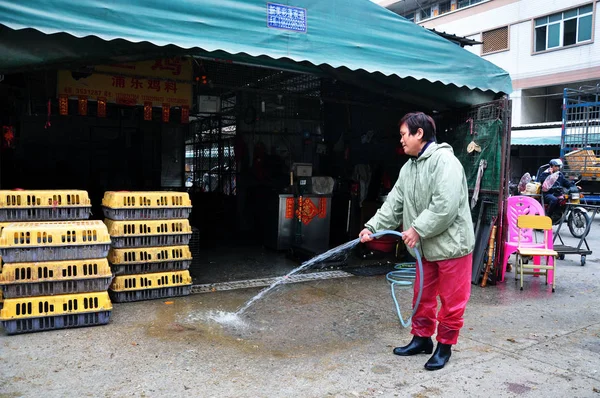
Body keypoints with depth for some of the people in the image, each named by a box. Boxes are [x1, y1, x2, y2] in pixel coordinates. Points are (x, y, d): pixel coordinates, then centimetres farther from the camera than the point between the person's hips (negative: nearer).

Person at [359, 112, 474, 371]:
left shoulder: (444, 160, -18)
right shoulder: (408, 168, 9)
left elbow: (445, 206, -27)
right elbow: (394, 204, 7)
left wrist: (417, 229, -22)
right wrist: (372, 227, -3)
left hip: (452, 243, -8)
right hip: (426, 247, 9)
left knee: (451, 300, 6)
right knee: (422, 296, 18)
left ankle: (444, 346, 20)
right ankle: (422, 338, 33)